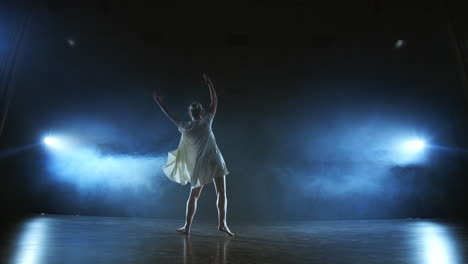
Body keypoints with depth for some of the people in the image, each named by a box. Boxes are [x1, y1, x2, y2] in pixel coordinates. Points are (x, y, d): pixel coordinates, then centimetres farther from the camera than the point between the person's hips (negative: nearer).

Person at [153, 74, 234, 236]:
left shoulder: (185, 127, 3)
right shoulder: (206, 121, -1)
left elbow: (170, 116, 16)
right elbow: (215, 102, 9)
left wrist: (159, 101, 27)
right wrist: (210, 84, 17)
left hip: (200, 164, 2)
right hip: (215, 161, -2)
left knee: (193, 196, 13)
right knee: (221, 193, 1)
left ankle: (187, 227, 15)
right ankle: (222, 223, -8)